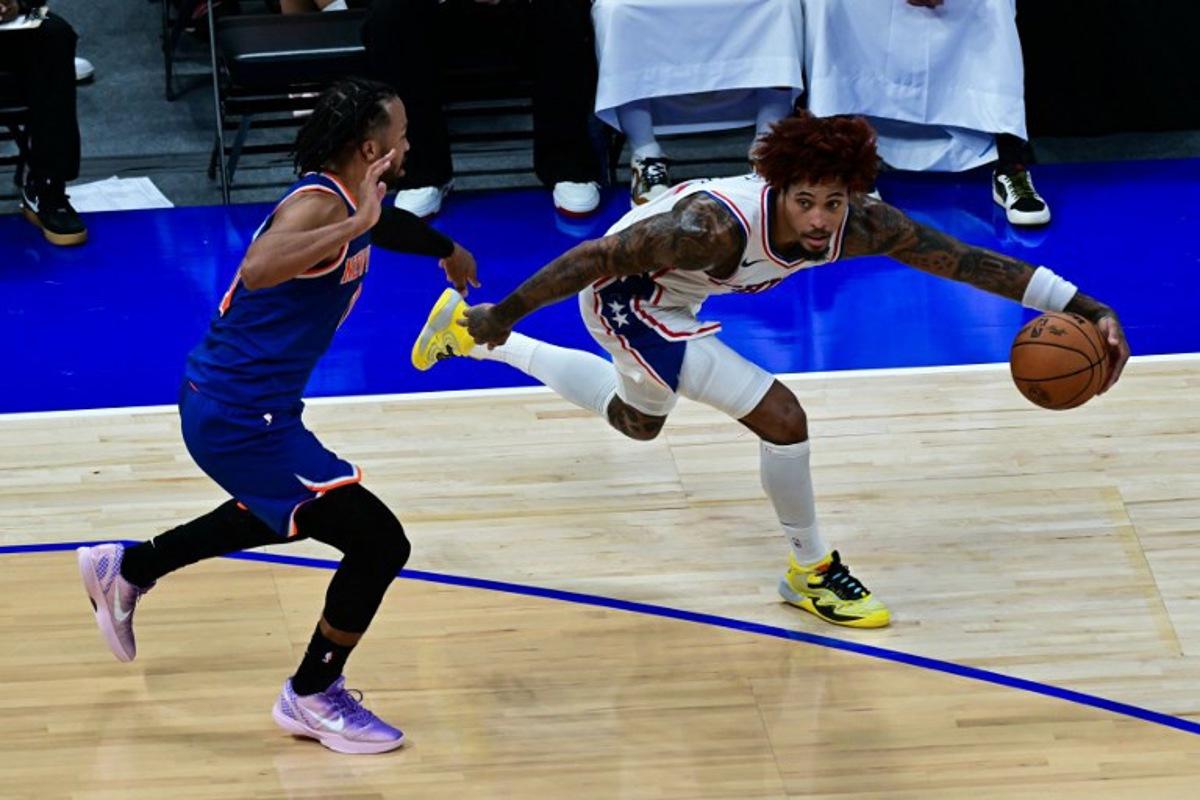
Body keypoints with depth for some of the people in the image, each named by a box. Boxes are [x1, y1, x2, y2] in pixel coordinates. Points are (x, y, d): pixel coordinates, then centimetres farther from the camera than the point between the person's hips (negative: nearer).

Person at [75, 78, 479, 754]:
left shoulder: (342, 201, 7)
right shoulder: (318, 206, -23)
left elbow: (386, 223, 34)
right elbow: (258, 269, -45)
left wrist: (446, 249, 49)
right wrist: (354, 225, -44)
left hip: (227, 404, 11)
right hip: (242, 417, -11)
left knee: (276, 514, 38)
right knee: (379, 543, -9)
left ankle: (125, 571, 50)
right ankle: (313, 698, 9)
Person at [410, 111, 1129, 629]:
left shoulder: (862, 226, -25)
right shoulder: (715, 228, -41)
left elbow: (971, 261, -22)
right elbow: (597, 257, -33)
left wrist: (1083, 307, -28)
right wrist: (506, 313, -25)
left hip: (669, 301, 7)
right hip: (624, 294, -7)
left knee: (638, 423, 34)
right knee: (782, 418, -19)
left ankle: (469, 333, 45)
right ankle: (813, 570, 2)